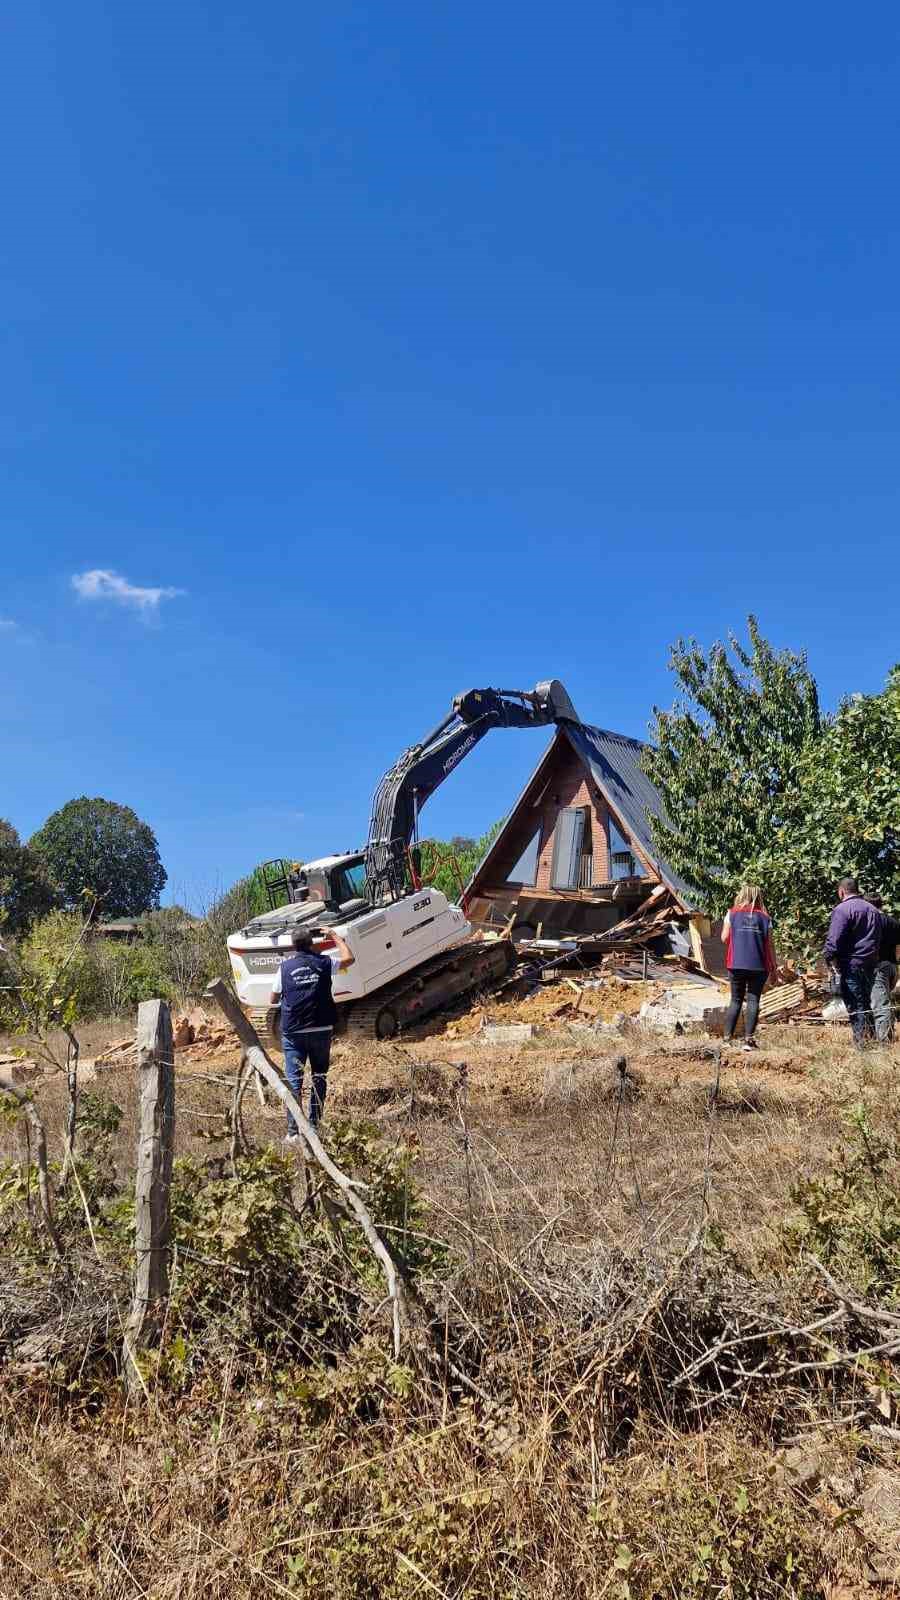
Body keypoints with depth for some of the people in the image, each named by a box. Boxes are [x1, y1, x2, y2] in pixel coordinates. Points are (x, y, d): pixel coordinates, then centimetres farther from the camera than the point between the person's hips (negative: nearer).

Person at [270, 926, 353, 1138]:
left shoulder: (285, 967, -3)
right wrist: (336, 936, 25)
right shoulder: (324, 963, -2)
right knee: (319, 1077, 13)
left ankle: (293, 1132, -3)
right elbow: (348, 958, 16)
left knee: (293, 1080, 1)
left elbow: (274, 999, 6)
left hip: (293, 1032, -1)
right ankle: (315, 1126, 13)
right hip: (322, 1030, 1)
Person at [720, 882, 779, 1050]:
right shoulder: (765, 917, 2)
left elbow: (724, 938, -2)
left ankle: (728, 1037, 8)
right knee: (753, 1001, 3)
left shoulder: (732, 913, 2)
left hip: (736, 964, 1)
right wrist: (774, 967, 9)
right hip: (759, 966, -1)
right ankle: (748, 1039, -2)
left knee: (736, 1000, 11)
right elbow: (769, 944, 2)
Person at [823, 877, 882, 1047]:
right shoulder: (874, 909, 14)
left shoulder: (842, 909, -11)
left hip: (851, 964, -7)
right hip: (871, 964, 7)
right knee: (867, 1003, 16)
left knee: (855, 1006, -3)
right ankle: (871, 1038, 20)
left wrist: (830, 960, -7)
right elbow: (878, 939, 21)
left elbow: (834, 940, -18)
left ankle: (861, 1042, -3)